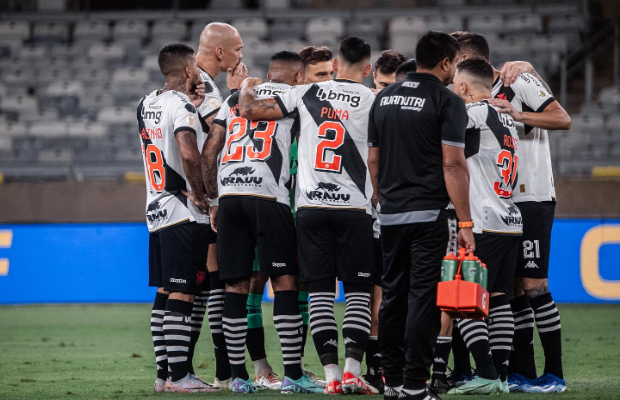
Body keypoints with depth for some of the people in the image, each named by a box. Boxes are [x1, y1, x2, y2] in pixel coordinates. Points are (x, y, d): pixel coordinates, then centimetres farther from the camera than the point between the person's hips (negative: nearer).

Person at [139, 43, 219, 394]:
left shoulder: (147, 105, 13)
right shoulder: (181, 107, -14)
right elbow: (189, 154, -27)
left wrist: (188, 97, 18)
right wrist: (200, 193, -15)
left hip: (157, 212, 9)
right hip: (184, 214, -9)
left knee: (165, 293, 11)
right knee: (181, 294, -8)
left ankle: (164, 373, 13)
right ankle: (178, 375, -9)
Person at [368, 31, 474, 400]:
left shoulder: (385, 98, 12)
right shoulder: (447, 101, -8)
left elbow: (373, 159, 15)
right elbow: (453, 165, -14)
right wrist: (465, 223, -13)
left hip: (391, 215, 6)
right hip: (429, 215, -6)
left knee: (393, 296, 11)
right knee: (423, 299, -6)